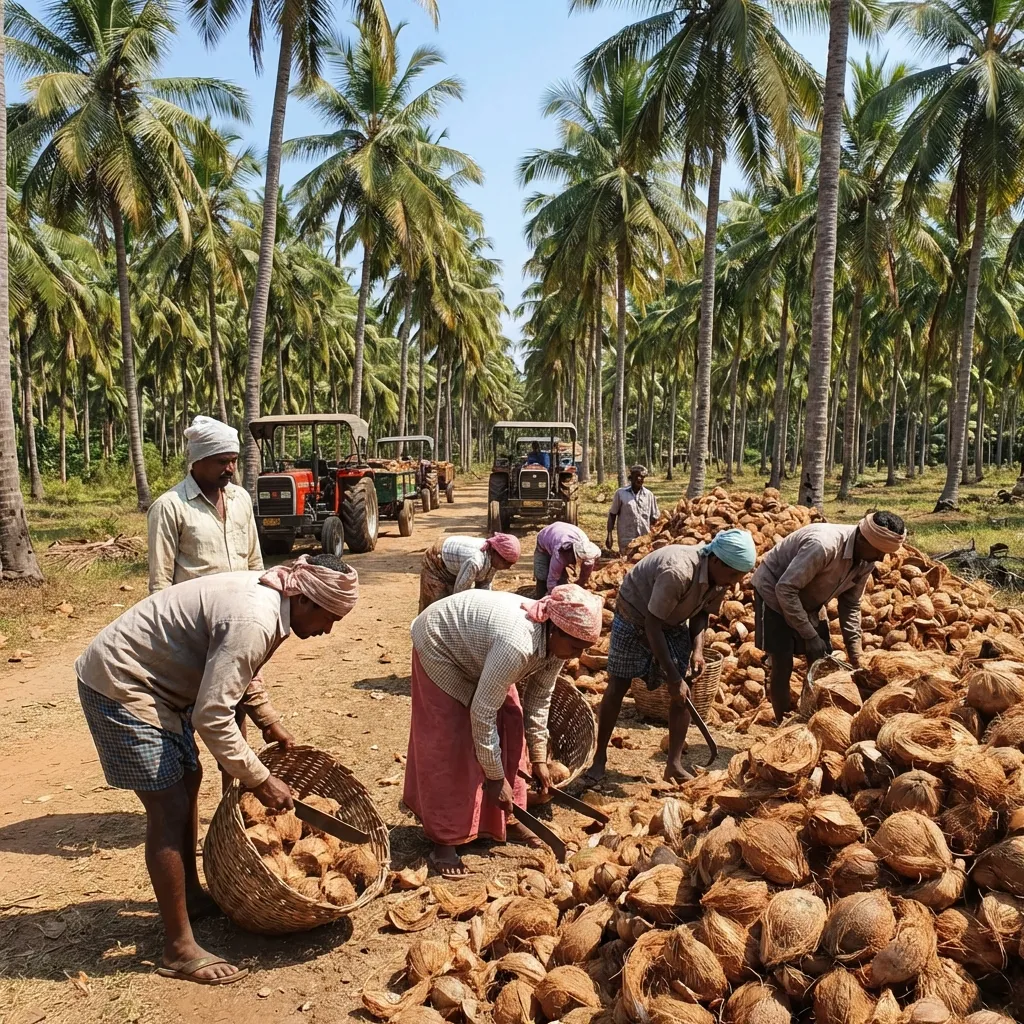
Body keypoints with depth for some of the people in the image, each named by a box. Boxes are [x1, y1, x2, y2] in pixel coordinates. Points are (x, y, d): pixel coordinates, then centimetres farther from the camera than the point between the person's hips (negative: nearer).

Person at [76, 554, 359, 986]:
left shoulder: (266, 594, 2)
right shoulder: (253, 622, -29)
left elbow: (239, 673, 20)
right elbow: (212, 717, -29)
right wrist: (260, 780, -19)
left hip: (146, 677, 10)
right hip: (118, 686, -10)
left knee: (188, 781, 18)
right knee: (169, 809, -7)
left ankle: (191, 895, 36)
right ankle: (179, 949, 5)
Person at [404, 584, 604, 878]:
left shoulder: (553, 642, -16)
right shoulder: (516, 644, -41)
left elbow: (539, 699, -1)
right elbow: (483, 714, -36)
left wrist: (539, 758, 0)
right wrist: (495, 777, -26)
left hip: (475, 649, 8)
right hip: (439, 644, -8)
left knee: (510, 727, 4)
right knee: (450, 745, -10)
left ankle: (505, 819, 18)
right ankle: (444, 839, 1)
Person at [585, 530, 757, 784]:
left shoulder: (720, 577, -17)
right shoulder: (677, 572, -40)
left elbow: (702, 612, -1)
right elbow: (652, 625, -34)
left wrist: (698, 648, -19)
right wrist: (674, 678, -31)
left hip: (674, 623, 6)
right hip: (635, 617, -6)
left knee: (684, 693, -3)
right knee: (617, 687, -1)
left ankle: (674, 765, 5)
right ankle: (600, 757, 14)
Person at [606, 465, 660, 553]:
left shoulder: (649, 495, 5)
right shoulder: (621, 493, -1)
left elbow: (654, 518, 11)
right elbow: (612, 515, 4)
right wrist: (609, 535, -3)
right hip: (626, 540, -2)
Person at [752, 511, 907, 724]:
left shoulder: (866, 561, -11)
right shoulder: (824, 546, -36)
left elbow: (850, 604, 1)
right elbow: (785, 589, -34)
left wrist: (855, 656, -3)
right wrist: (810, 635, -29)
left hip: (808, 599, 8)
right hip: (775, 592, -8)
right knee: (783, 666, -10)